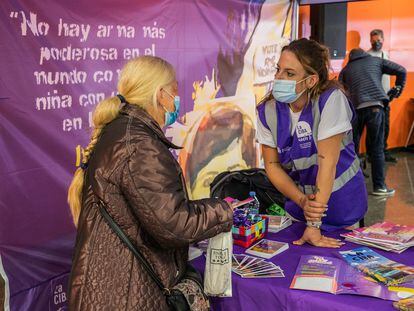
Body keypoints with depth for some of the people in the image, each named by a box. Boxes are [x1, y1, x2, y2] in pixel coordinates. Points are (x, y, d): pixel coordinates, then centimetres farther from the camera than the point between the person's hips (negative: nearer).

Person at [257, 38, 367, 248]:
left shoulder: (331, 100, -25)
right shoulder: (268, 111, -12)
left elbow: (327, 161, -27)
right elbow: (272, 164, -6)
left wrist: (314, 225, -27)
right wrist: (302, 201, -21)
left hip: (341, 201, -3)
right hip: (299, 201, 3)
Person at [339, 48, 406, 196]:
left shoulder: (345, 70, 22)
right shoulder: (376, 61, 19)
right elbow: (401, 71, 15)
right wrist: (398, 89, 28)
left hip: (355, 108, 1)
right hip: (375, 106, -1)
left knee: (352, 147, 12)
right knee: (377, 148, 4)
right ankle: (379, 186, 6)